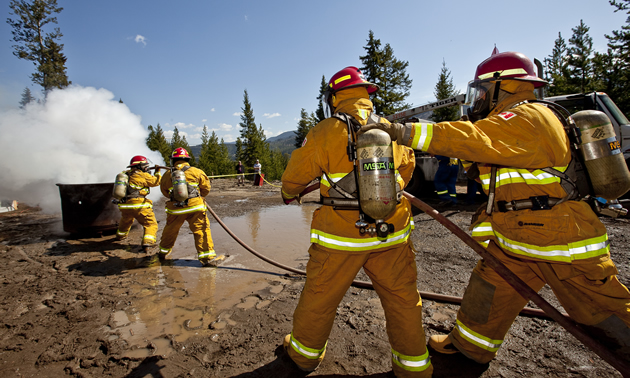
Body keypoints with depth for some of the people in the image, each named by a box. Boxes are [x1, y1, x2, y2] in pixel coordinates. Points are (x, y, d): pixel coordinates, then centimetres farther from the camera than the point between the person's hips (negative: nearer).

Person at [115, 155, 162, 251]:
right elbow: (156, 181, -2)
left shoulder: (126, 174, 13)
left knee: (125, 221, 36)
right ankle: (147, 243, -18)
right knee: (151, 224, -2)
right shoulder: (143, 175, -9)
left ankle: (120, 236, 59)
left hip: (124, 205, 8)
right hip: (138, 206, -8)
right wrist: (157, 172, 12)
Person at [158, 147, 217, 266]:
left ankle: (163, 253, 42)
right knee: (201, 230, 0)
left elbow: (164, 191, 19)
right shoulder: (196, 171, 1)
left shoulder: (167, 175, 8)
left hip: (175, 209, 3)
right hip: (195, 207, -3)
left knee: (170, 230, 22)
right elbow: (206, 187, 5)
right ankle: (206, 256, -2)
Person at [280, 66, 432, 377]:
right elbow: (407, 168, 21)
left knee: (319, 297, 16)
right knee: (402, 299, 18)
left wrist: (289, 195, 22)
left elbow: (295, 176, 0)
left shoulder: (324, 132, -9)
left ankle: (304, 353, 39)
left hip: (340, 236, -3)